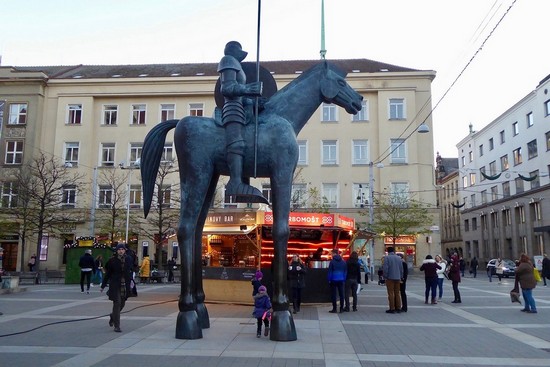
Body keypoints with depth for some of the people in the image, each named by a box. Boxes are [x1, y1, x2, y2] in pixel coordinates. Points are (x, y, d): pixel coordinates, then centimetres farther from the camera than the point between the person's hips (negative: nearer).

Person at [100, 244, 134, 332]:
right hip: (115, 286, -4)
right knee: (117, 303, -7)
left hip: (125, 285, 4)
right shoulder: (112, 261, -5)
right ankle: (117, 326, 0)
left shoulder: (129, 259, 2)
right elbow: (107, 274, 1)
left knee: (122, 303, 14)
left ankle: (112, 316, 44)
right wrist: (103, 286, 4)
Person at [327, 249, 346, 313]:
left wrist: (329, 279, -2)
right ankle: (341, 308, 11)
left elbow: (330, 271, -9)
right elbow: (345, 271, 9)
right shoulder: (343, 261, 6)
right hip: (341, 280, 4)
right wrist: (344, 279, 12)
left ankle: (334, 309, 2)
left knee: (333, 295, 2)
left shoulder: (332, 261, -9)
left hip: (334, 280, -4)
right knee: (341, 294, 10)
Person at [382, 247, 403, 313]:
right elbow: (401, 269, 12)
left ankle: (392, 309, -2)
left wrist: (385, 276, -3)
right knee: (397, 293, 11)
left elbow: (385, 268, -13)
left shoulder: (386, 257, -7)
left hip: (390, 278, -5)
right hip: (397, 278, 5)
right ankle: (398, 308, 14)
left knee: (391, 293, -1)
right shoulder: (399, 258, 8)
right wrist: (401, 277, 20)